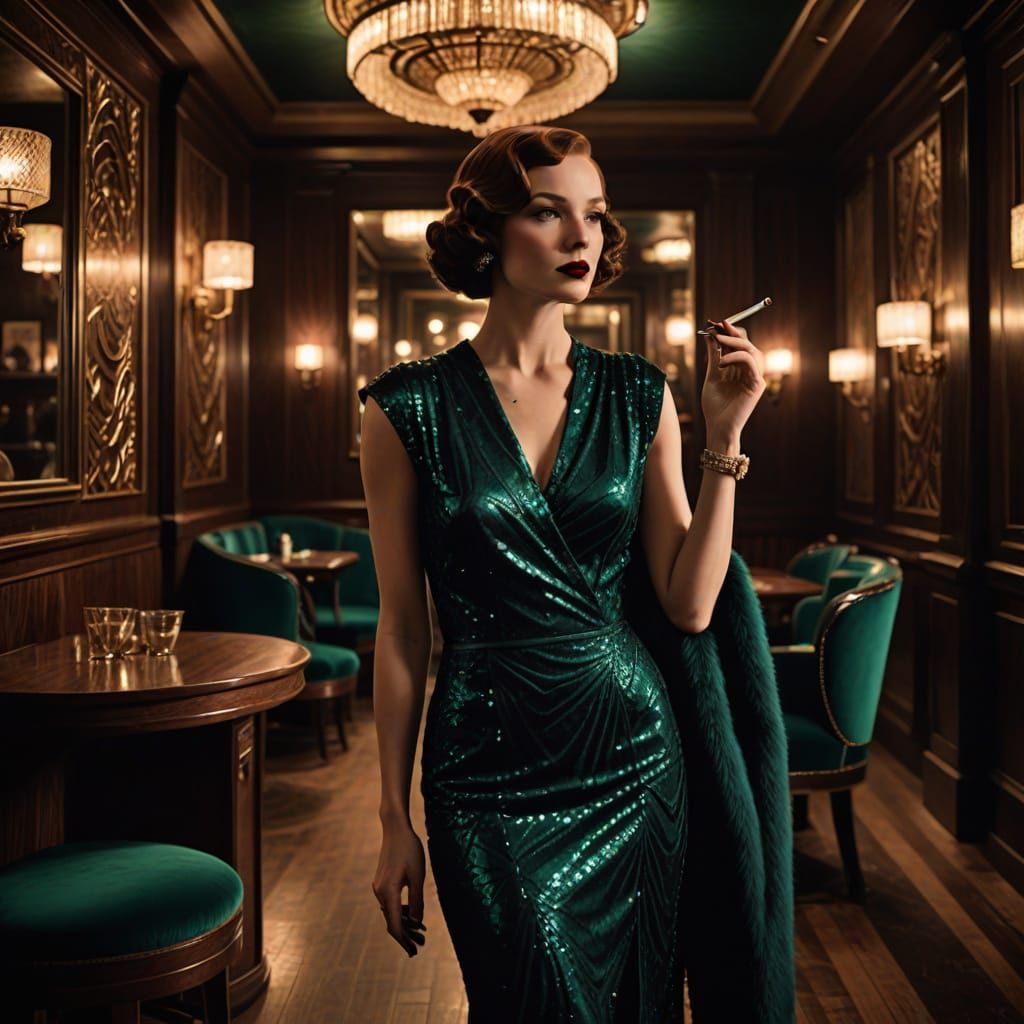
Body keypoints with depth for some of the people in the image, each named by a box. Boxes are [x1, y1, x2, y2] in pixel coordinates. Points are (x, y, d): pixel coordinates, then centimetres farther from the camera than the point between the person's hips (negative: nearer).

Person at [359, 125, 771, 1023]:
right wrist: (395, 819, 1)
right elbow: (403, 627, -3)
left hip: (636, 754, 3)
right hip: (492, 772, -3)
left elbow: (690, 606, -2)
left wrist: (723, 436, -10)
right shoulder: (410, 409, -6)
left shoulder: (639, 397, 1)